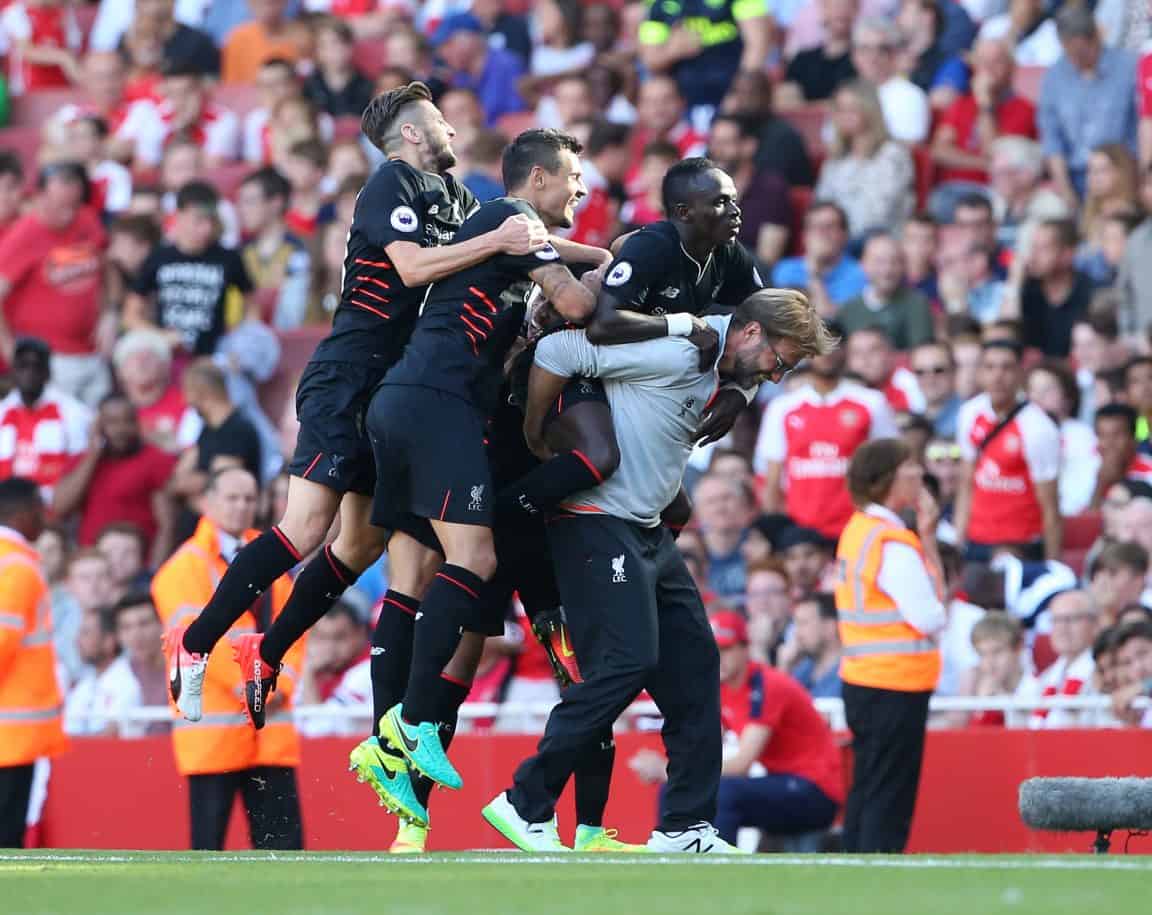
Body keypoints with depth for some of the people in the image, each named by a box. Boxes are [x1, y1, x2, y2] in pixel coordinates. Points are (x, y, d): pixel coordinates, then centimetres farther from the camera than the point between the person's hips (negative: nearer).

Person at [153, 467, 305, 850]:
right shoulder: (186, 566, -2)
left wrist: (282, 683, -4)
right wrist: (247, 685, -18)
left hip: (272, 726, 6)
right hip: (215, 722, -6)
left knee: (283, 838, 0)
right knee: (209, 839, -4)